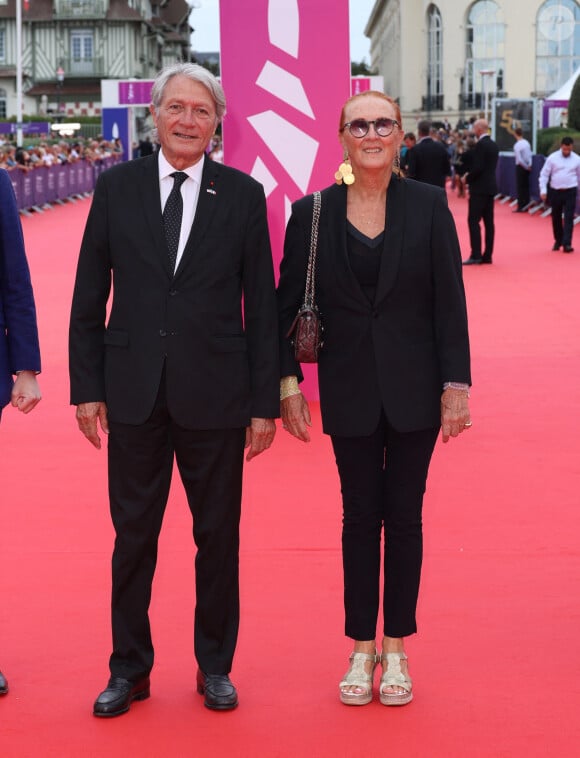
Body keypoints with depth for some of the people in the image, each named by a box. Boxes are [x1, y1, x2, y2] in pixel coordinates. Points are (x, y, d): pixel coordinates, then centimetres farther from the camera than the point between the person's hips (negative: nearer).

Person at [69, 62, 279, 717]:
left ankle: (215, 665, 26)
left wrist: (265, 403, -2)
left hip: (215, 394, 0)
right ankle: (129, 668, 24)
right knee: (133, 535, 9)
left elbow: (260, 307, 1)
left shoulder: (243, 195, 0)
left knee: (218, 537, 9)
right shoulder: (116, 186, 3)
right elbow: (88, 299, 5)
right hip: (134, 393, 1)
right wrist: (87, 387, 0)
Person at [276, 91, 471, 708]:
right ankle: (362, 649, 20)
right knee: (360, 516, 9)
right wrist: (288, 381, -4)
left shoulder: (429, 206, -3)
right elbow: (288, 304, 2)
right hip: (349, 391, 1)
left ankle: (396, 648, 20)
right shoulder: (312, 213, -1)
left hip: (414, 389, 0)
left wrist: (456, 384, -7)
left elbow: (450, 302, -3)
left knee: (404, 516, 7)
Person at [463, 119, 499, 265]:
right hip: (490, 187, 9)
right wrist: (471, 175, 12)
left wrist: (468, 178, -5)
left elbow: (478, 167, -21)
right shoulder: (494, 145, 13)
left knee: (473, 221, -8)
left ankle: (476, 254, -13)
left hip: (480, 188, -9)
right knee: (488, 221, 7)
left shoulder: (480, 145, -15)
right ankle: (487, 255, 9)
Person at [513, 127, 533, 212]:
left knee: (520, 187, -2)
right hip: (527, 167, 7)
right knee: (526, 187, 11)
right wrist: (529, 165, 2)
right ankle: (526, 206, 15)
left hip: (521, 166, -7)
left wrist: (526, 167, -8)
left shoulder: (517, 145, -16)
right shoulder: (527, 143, 5)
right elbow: (530, 155, 6)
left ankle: (520, 207, -2)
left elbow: (519, 159, -19)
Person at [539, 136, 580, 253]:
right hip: (555, 192, 1)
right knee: (556, 218, 11)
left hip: (570, 192, -1)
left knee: (569, 218, -7)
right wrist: (543, 190, -9)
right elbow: (544, 174, -1)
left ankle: (567, 243, -7)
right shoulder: (552, 158, -4)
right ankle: (558, 241, 29)